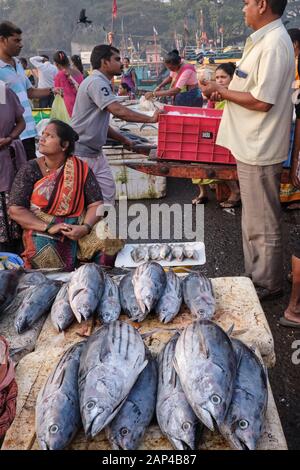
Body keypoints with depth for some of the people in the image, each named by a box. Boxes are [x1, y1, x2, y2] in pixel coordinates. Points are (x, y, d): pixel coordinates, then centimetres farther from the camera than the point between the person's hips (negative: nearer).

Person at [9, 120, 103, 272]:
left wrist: (85, 227, -20)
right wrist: (49, 227, -16)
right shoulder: (30, 170, 0)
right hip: (41, 231, -1)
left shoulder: (80, 169, 2)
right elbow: (15, 210, -5)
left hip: (75, 230, 1)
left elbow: (96, 204, 0)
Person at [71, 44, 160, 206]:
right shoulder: (96, 82, -18)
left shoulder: (101, 83, 14)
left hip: (95, 152, 10)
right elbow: (119, 111, -30)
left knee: (108, 191, 11)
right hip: (81, 154, -10)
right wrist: (151, 119, -24)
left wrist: (123, 140, 12)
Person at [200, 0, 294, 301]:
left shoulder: (274, 44, -18)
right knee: (254, 220, 19)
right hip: (252, 147, 10)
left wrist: (221, 92, -12)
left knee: (263, 224, 4)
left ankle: (268, 285, 20)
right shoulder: (264, 40, 13)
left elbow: (262, 101, -23)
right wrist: (225, 91, 7)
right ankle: (255, 276, 34)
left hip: (260, 151, -10)